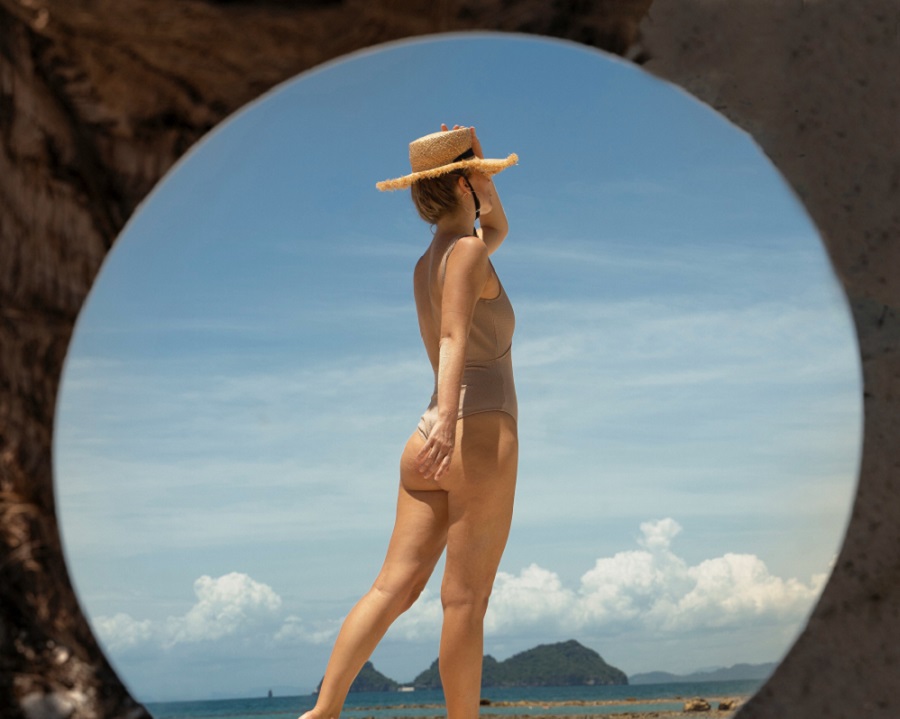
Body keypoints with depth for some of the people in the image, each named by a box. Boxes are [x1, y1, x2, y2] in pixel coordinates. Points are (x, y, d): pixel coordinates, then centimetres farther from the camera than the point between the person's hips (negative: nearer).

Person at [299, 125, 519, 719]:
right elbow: (454, 338, -21)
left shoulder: (426, 262, 20)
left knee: (395, 587, 2)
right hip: (482, 434, -8)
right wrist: (448, 421, -33)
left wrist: (481, 174, 23)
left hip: (432, 446, 8)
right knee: (465, 601, -4)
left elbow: (498, 228, 38)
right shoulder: (466, 251, -6)